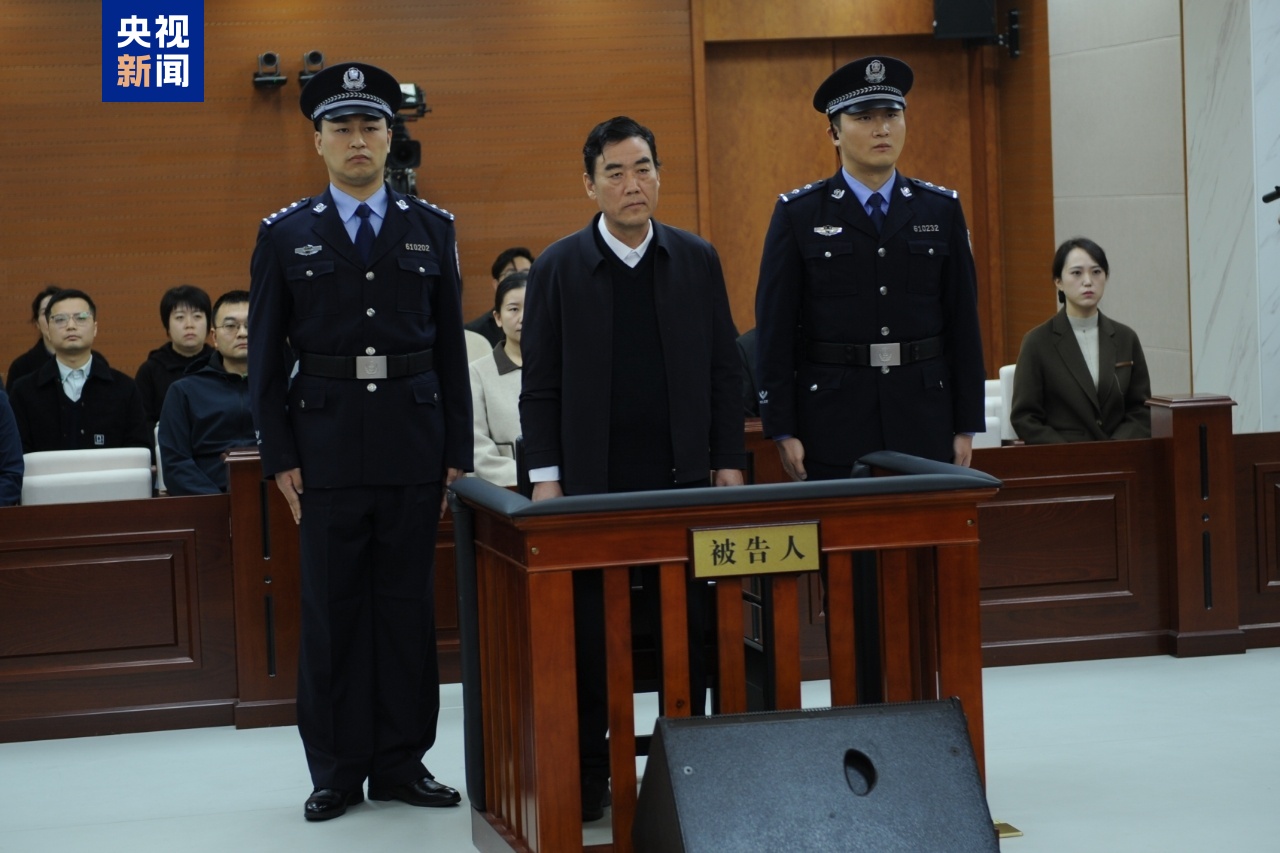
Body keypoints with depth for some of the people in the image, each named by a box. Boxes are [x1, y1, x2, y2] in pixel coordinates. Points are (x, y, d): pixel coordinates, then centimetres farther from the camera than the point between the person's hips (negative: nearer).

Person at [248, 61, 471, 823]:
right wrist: (279, 456, -3)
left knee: (408, 605, 5)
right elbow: (266, 353, 4)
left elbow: (451, 347, 6)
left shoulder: (432, 229, 7)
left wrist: (458, 451, 3)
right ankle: (337, 771, 12)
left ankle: (401, 763, 15)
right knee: (332, 610, 3)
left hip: (414, 441, 1)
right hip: (327, 444, -1)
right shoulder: (285, 235, 4)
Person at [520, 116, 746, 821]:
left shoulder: (697, 260, 6)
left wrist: (728, 463, 3)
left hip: (683, 479, 2)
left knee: (687, 627, 4)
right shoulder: (558, 268, 1)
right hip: (592, 484, -1)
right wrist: (545, 476, -5)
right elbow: (541, 384, 1)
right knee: (589, 633, 3)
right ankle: (587, 774, 12)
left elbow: (724, 371, 8)